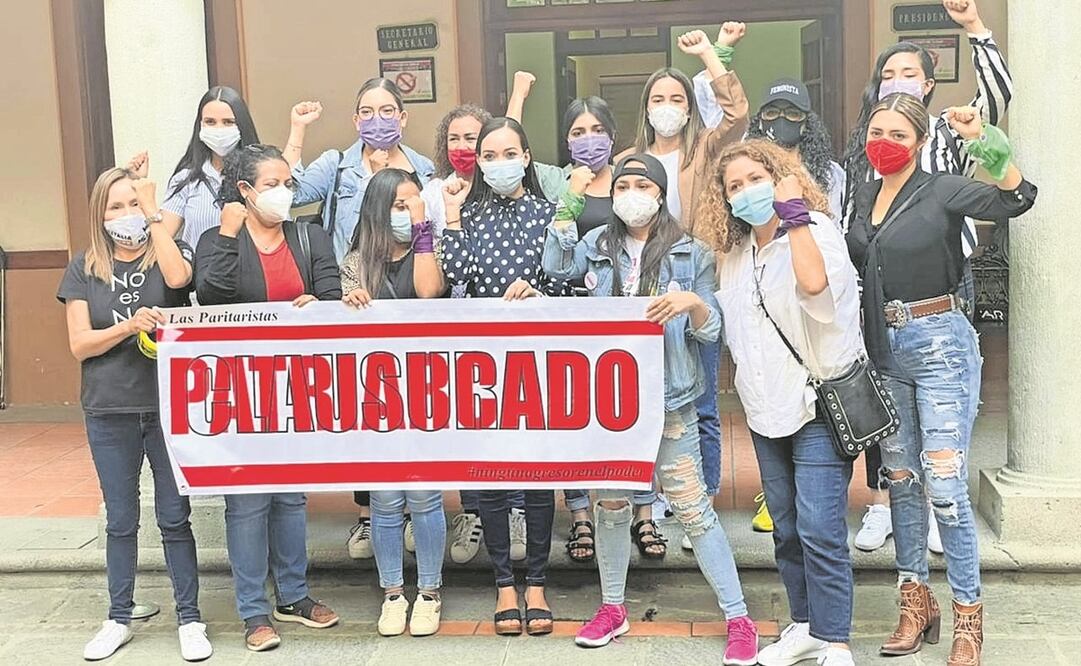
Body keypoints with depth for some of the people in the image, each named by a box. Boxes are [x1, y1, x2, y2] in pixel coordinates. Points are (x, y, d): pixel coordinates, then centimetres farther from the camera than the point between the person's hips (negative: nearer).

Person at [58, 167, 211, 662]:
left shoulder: (168, 253, 2)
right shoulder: (83, 269, 6)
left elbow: (178, 278, -22)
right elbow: (79, 343, -1)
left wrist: (154, 212, -13)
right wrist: (130, 325, -18)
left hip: (170, 406, -2)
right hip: (109, 413, 2)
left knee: (174, 518, 4)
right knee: (120, 521, 13)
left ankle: (189, 619, 15)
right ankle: (119, 619, 26)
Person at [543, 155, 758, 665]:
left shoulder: (690, 253, 2)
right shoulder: (599, 244, 10)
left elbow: (710, 331, 0)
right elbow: (557, 268, -2)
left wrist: (693, 303, -21)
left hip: (668, 399, -3)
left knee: (692, 508, -2)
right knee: (610, 503, 13)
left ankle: (739, 620, 8)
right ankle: (612, 608, 31)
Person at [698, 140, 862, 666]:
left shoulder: (818, 229, -9)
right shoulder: (734, 253, 11)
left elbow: (814, 282, -32)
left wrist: (793, 210, -24)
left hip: (820, 403, -7)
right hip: (766, 407, 7)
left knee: (819, 528, -9)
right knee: (785, 528, 14)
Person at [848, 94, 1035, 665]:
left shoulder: (943, 191, -7)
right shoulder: (865, 197, 10)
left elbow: (1016, 199, -23)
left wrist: (985, 140, -35)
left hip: (939, 344, -6)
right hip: (883, 347, 6)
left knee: (944, 483, -8)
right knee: (900, 479, 12)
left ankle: (967, 617, 5)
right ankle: (916, 602, 24)